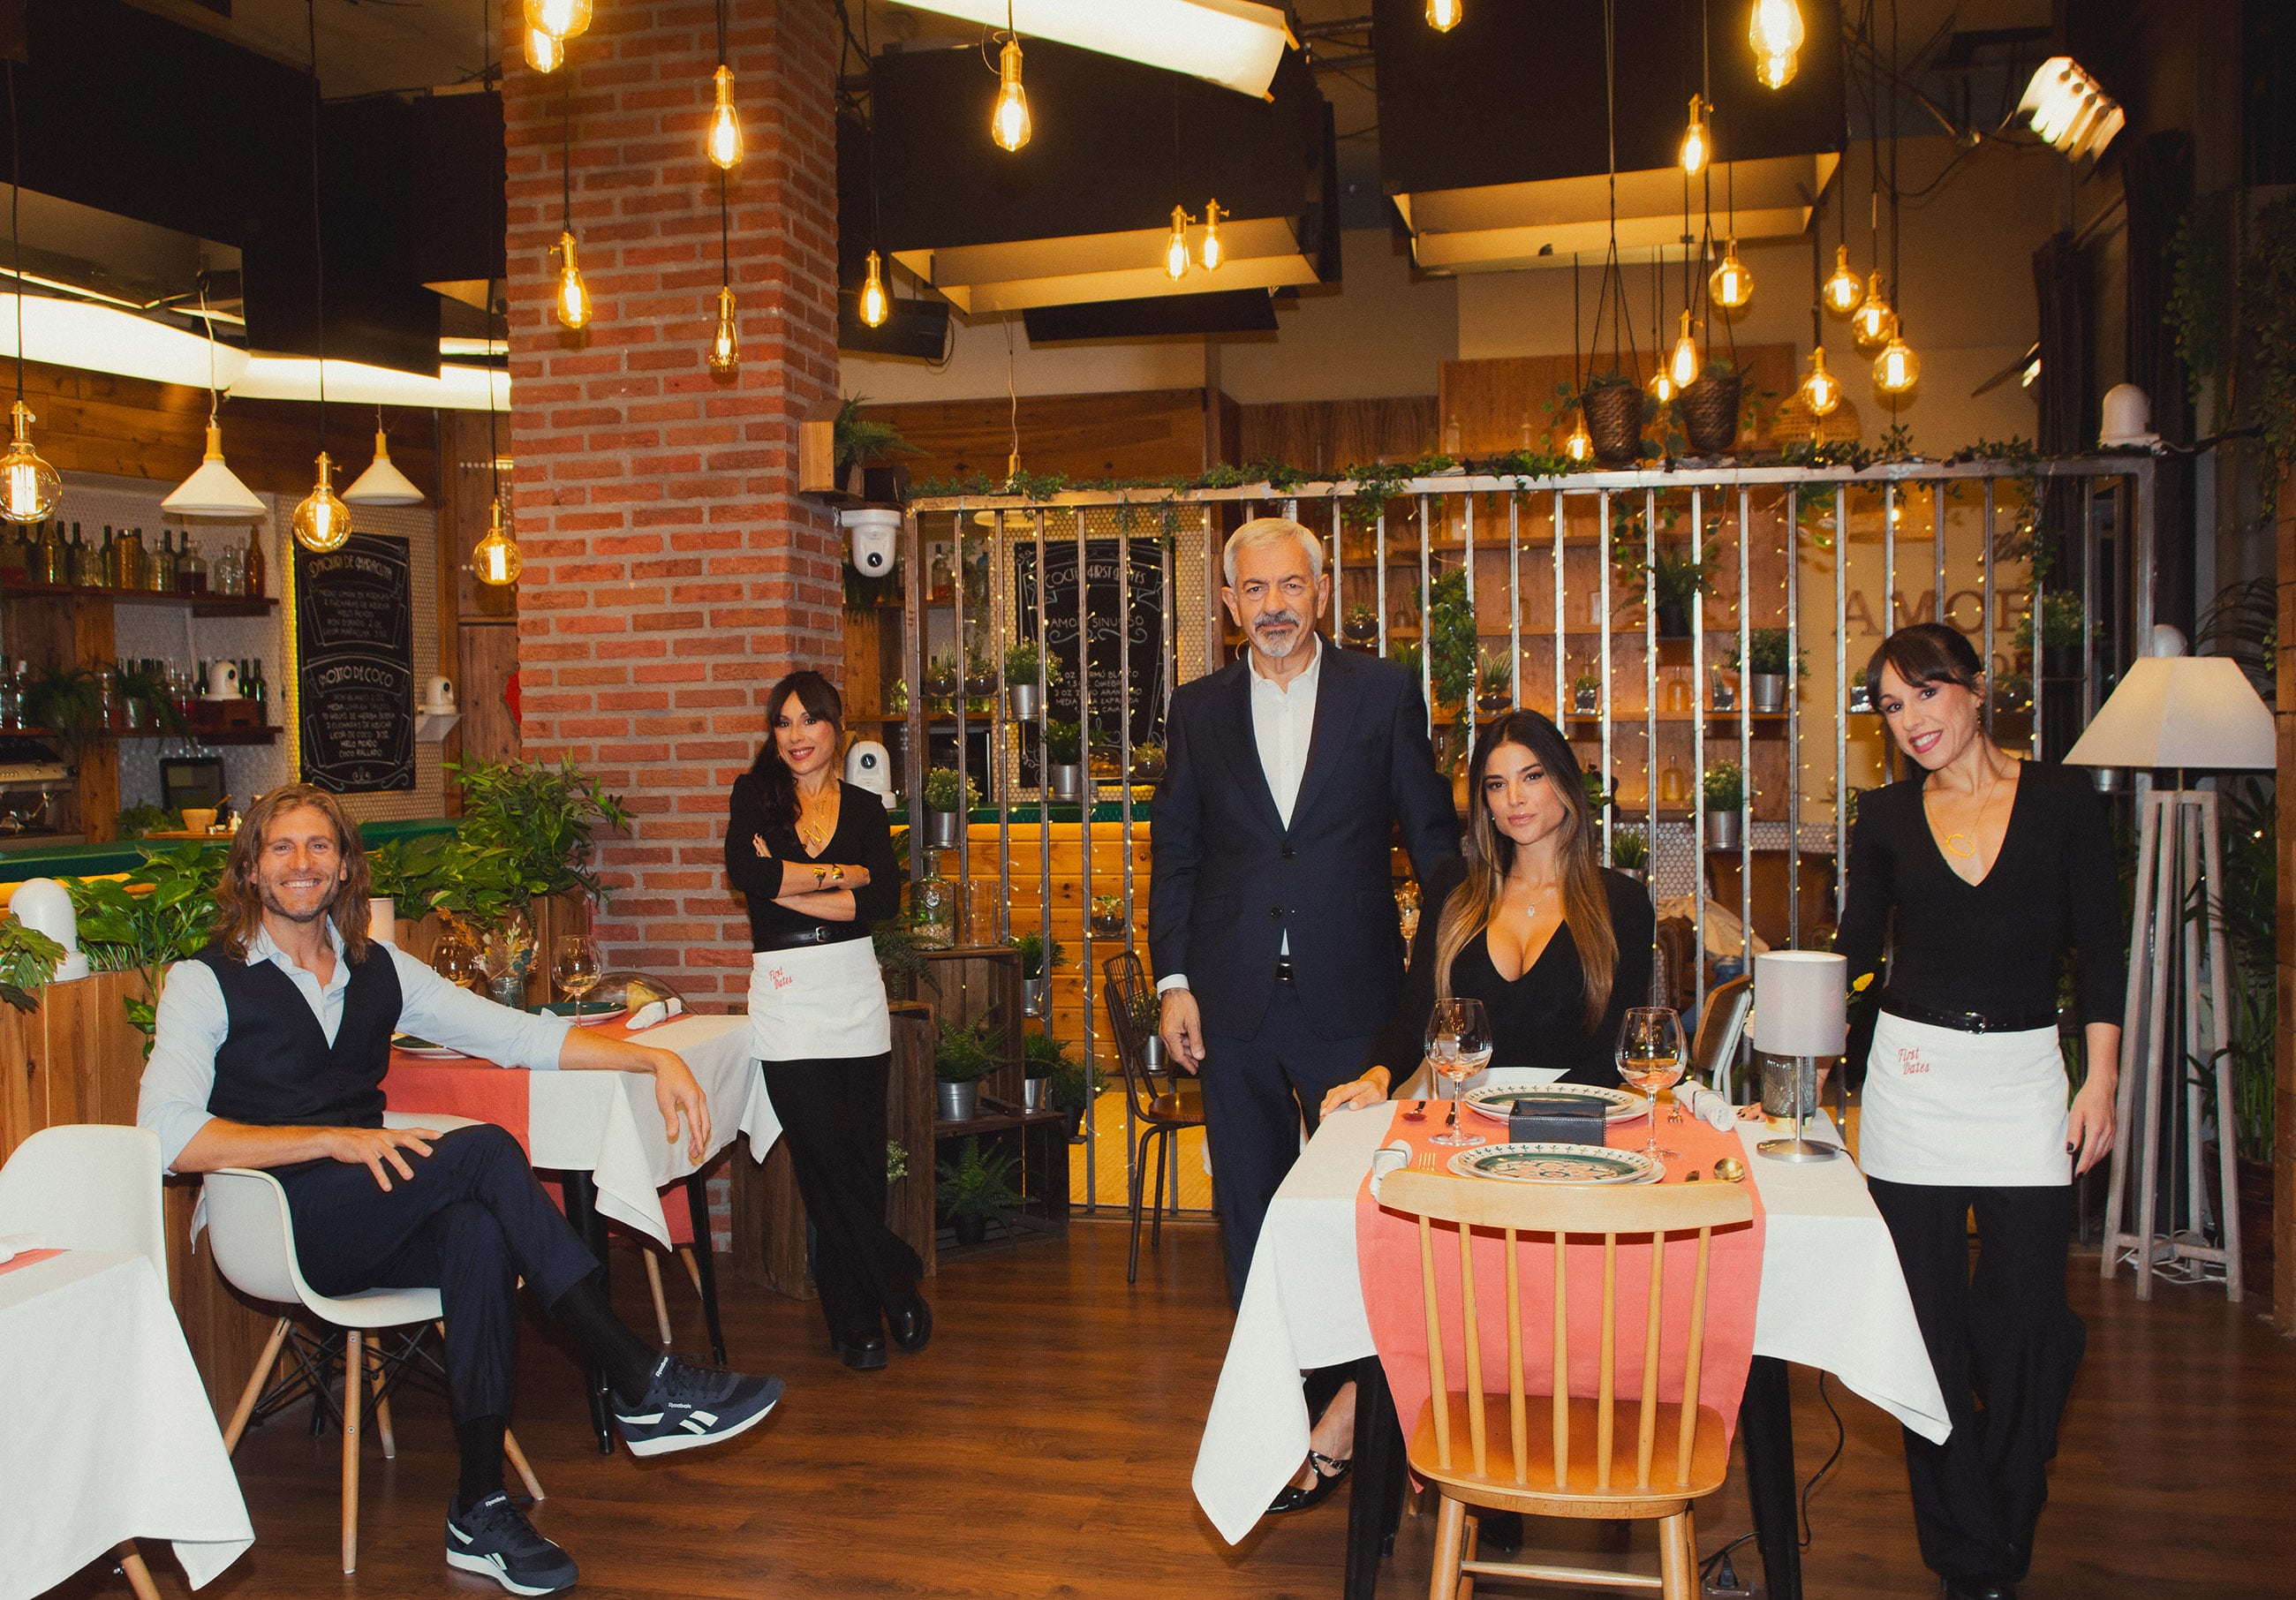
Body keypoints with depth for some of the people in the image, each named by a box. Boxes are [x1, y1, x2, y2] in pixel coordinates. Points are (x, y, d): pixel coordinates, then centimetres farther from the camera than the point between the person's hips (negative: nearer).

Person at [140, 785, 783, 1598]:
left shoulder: (380, 969, 14)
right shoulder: (205, 982, 0)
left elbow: (519, 1034, 10)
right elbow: (166, 1135, -13)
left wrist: (655, 1058, -3)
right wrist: (334, 1140, -22)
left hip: (372, 1216, 5)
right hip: (280, 1227, -4)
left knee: (478, 1230, -31)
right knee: (483, 1150, -27)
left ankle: (480, 1511, -25)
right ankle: (641, 1389, -28)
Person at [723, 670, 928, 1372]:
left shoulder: (864, 807, 10)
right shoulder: (755, 794, 6)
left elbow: (886, 897, -5)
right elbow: (744, 870, -13)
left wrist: (788, 886, -11)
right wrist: (840, 875, -7)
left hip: (856, 994, 2)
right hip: (784, 994, -1)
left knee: (861, 1161, 4)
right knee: (828, 1161, -4)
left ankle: (857, 1320, 19)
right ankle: (897, 1287, 14)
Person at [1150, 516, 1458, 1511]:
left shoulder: (1384, 693, 2)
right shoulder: (1198, 708, 8)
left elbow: (1431, 832, 4)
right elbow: (1175, 852, 8)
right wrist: (1173, 980, 1)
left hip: (1349, 998, -2)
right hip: (1234, 1002, 3)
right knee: (1249, 1214, 11)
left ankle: (1345, 1411, 16)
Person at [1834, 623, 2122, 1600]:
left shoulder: (2062, 800, 2)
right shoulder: (1886, 817, 5)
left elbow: (2100, 949, 1)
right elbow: (1855, 951, 8)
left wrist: (2101, 1083, -4)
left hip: (2025, 1074, -1)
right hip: (1912, 1073, 1)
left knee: (2029, 1318, 0)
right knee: (1930, 1323, 3)